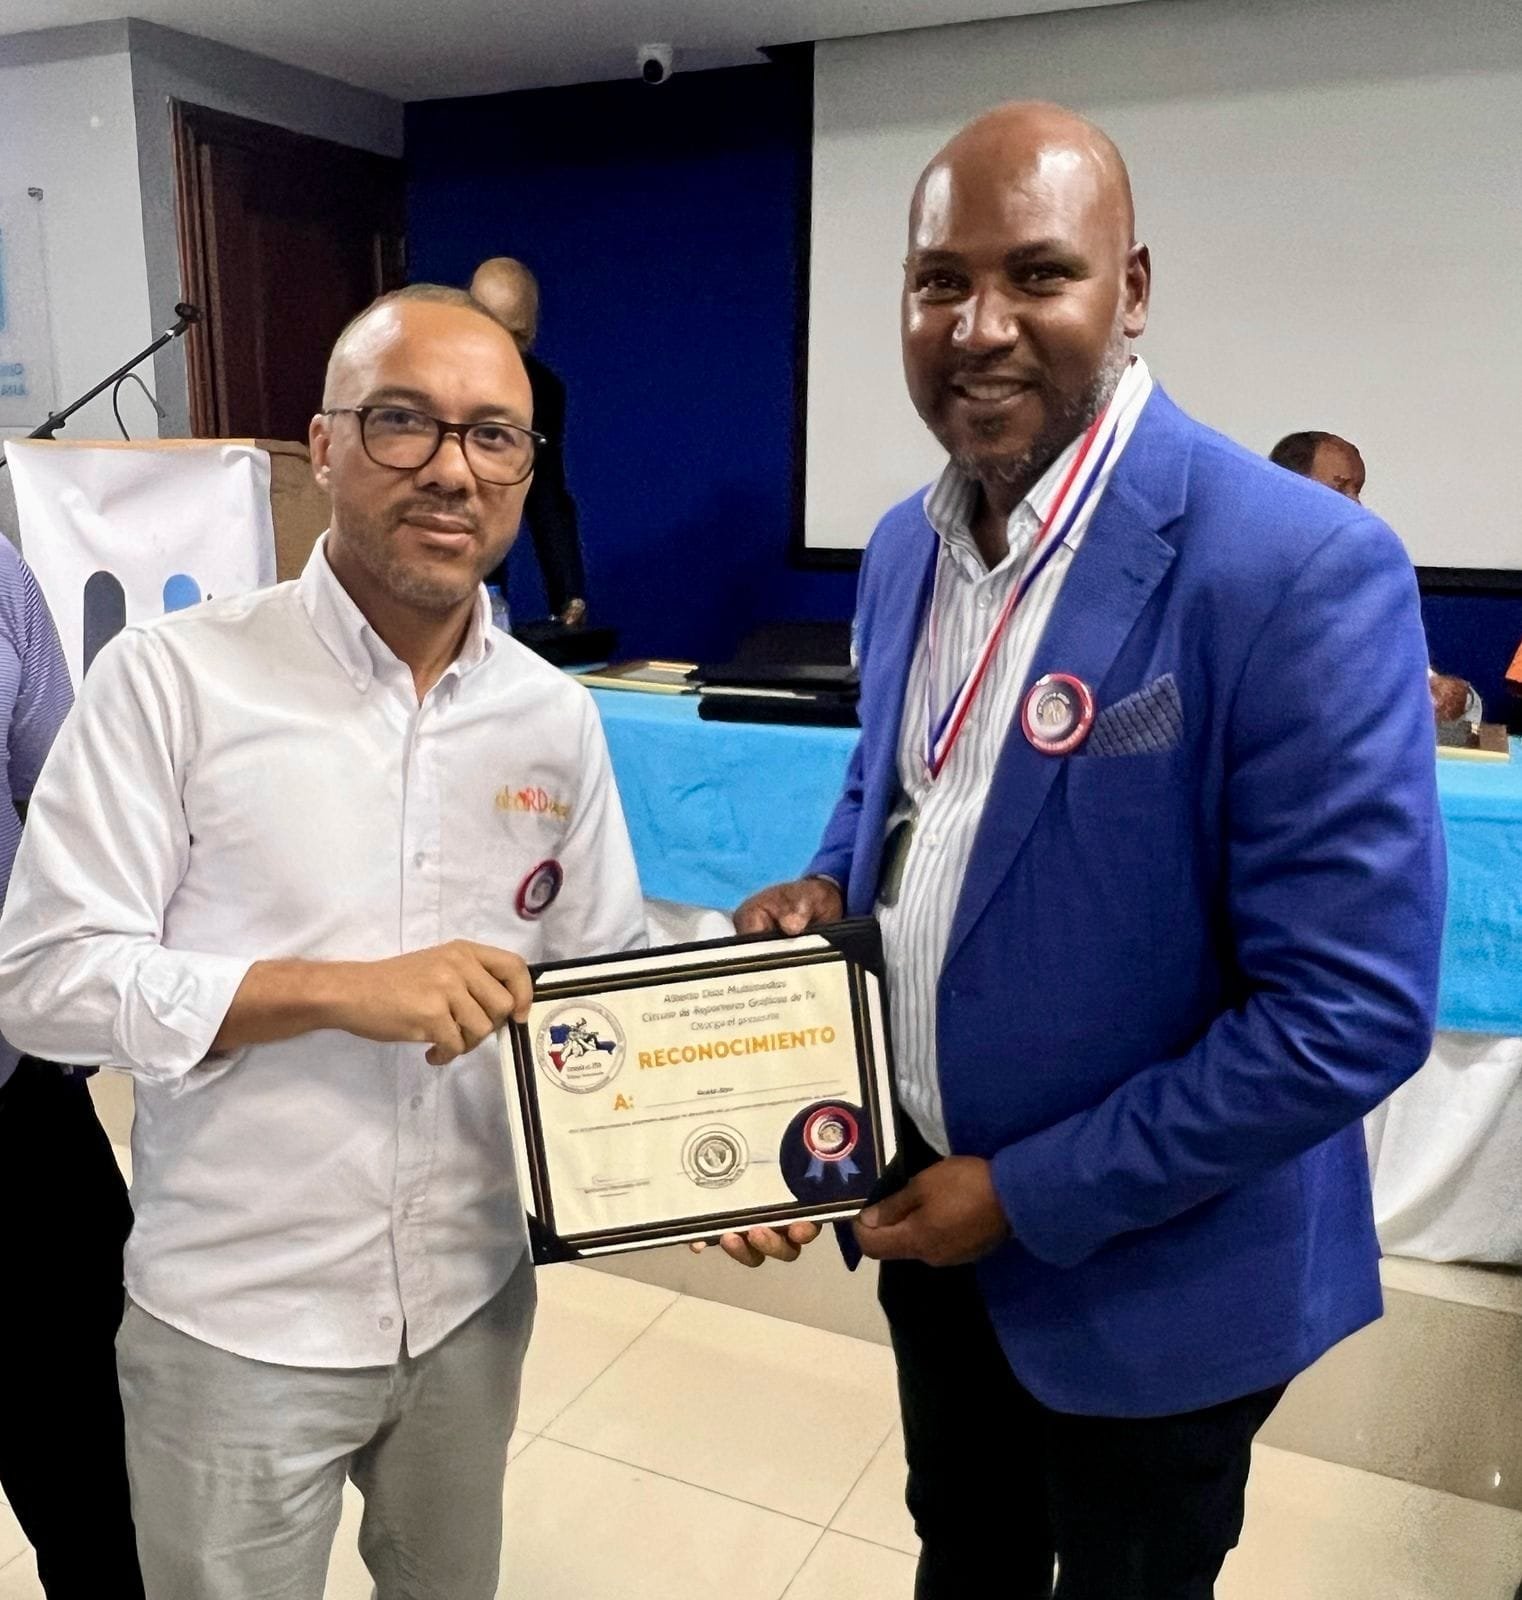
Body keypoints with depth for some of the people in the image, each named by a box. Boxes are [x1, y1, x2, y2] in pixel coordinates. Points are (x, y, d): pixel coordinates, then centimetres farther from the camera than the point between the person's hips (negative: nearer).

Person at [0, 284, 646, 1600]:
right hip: (235, 1326, -3)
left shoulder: (555, 715, -1)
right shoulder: (173, 678, -14)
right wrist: (341, 990, -24)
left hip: (473, 1300, 4)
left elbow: (612, 982, 3)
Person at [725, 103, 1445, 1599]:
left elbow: (1353, 1011, -24)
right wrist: (828, 888, -7)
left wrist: (1033, 1195, -19)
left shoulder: (1299, 569, -24)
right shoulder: (904, 545, -1)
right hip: (924, 1203, 6)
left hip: (1144, 1272, -5)